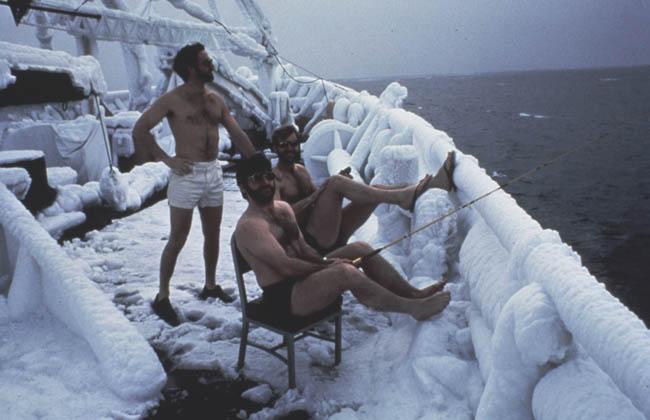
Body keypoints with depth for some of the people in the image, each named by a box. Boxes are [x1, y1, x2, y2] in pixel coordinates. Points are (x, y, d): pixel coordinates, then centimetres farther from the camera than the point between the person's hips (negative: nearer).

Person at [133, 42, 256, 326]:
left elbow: (238, 135, 12)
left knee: (213, 234, 14)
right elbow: (140, 129, -9)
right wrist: (166, 159, -13)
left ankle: (210, 286, 32)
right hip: (187, 174, -6)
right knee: (178, 239, -1)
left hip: (214, 173, 6)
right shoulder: (172, 100, -7)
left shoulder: (215, 99, 11)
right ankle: (162, 297, 12)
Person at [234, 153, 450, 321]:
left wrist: (323, 261, -6)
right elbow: (286, 267, -23)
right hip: (284, 296, -9)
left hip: (302, 278, 9)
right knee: (346, 272, -31)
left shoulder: (283, 208, 13)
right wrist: (326, 266, -16)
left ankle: (414, 293, -2)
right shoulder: (249, 225, -17)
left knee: (360, 248, -3)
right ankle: (412, 308, -19)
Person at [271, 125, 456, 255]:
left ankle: (435, 182, -18)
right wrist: (318, 193, -21)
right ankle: (402, 197, -35)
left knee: (374, 192, -6)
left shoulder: (301, 170, 23)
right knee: (335, 182, -27)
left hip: (333, 235, 8)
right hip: (311, 240, -8)